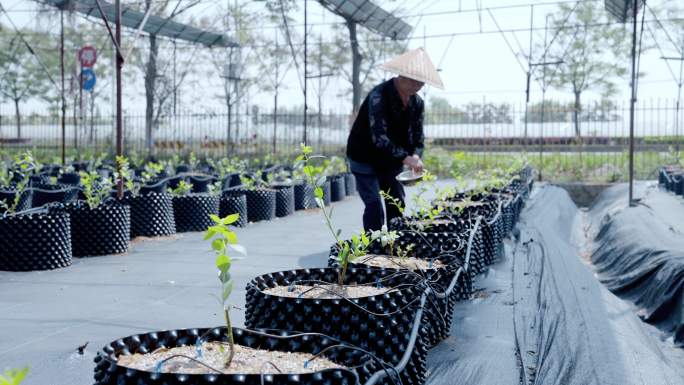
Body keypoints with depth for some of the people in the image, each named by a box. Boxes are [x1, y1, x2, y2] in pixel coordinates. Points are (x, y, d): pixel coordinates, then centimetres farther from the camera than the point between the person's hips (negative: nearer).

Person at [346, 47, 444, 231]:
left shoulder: (417, 103, -2)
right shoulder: (379, 96, -25)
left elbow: (418, 137, 1)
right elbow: (378, 137, -34)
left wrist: (416, 157, -22)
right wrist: (406, 158, -42)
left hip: (391, 161, 7)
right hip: (365, 159, -7)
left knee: (397, 206, 9)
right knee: (374, 207, -14)